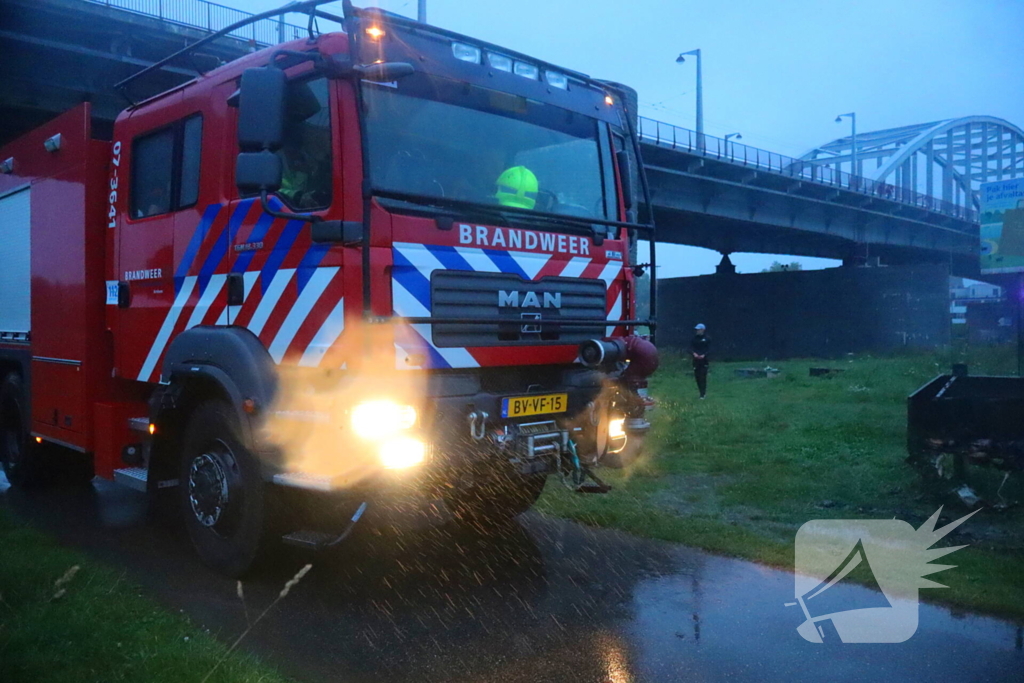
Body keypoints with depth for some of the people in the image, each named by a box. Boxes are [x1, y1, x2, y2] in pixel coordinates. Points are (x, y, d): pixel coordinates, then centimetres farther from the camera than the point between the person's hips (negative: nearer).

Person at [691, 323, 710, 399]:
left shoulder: (707, 339, 0)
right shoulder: (694, 339, 9)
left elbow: (709, 349, -3)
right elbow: (690, 348, 3)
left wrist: (704, 355, -19)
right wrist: (694, 353, -16)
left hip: (704, 360, -4)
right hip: (696, 360, 4)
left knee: (703, 377, -9)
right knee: (697, 377, 6)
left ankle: (702, 394, -7)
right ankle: (703, 391, 22)